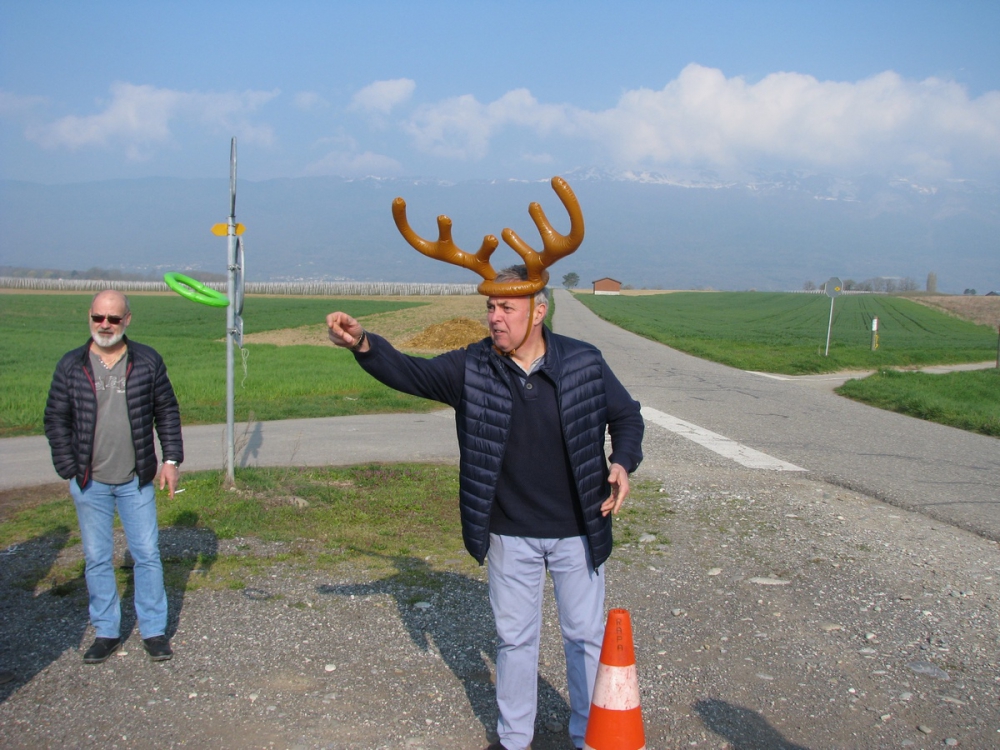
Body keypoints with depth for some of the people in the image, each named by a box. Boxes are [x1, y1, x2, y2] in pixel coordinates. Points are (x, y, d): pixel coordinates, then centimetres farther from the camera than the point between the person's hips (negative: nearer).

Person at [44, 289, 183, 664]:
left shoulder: (148, 362, -1)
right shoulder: (71, 366, -1)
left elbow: (167, 412, 6)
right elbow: (55, 420, 3)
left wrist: (171, 459, 0)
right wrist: (69, 469, -3)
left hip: (136, 481, 0)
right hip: (90, 484, 0)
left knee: (147, 555, 4)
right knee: (97, 559, 8)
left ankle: (154, 630, 16)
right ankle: (106, 633, 21)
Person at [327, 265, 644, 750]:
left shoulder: (584, 363, -8)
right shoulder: (471, 368, -7)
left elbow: (627, 415, 4)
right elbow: (410, 373, -14)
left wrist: (623, 463, -14)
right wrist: (363, 345, -32)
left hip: (577, 531, -1)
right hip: (509, 535, 1)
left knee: (586, 636, 12)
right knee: (514, 638, 15)